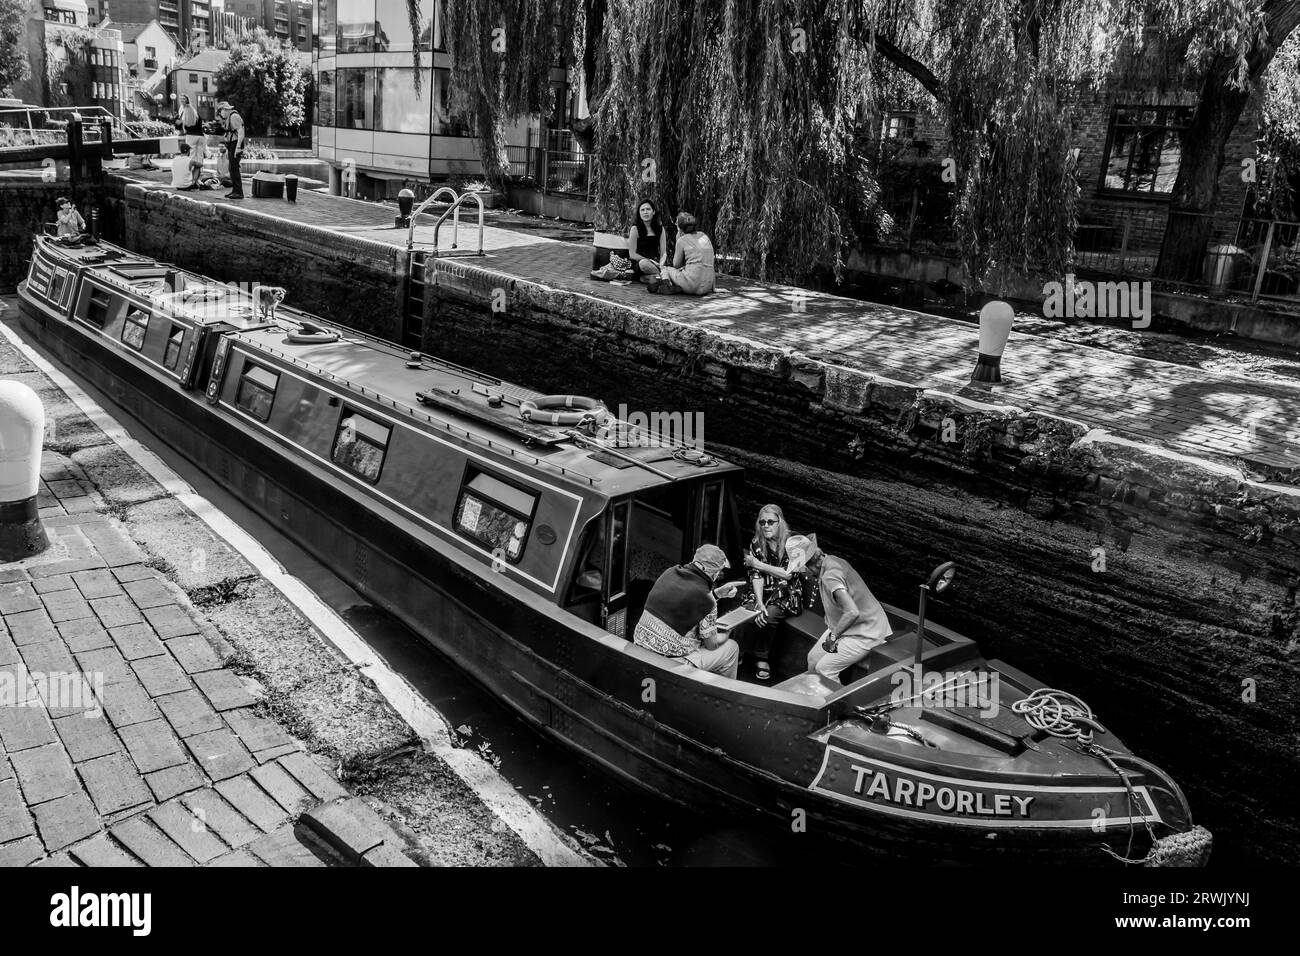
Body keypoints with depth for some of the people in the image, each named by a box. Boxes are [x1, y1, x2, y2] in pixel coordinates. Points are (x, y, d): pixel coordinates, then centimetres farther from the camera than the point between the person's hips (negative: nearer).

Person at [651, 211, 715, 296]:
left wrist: (678, 240, 11)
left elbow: (676, 265, 9)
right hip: (707, 286, 6)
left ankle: (666, 283, -3)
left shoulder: (682, 240, -1)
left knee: (665, 269, 20)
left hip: (692, 282, -5)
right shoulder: (703, 236, 16)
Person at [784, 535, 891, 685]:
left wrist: (833, 636, -26)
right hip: (845, 627, 10)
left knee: (824, 669, -12)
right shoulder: (832, 561, -2)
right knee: (813, 658, 10)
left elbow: (853, 612, -40)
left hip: (865, 633, -10)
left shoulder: (830, 577, -31)